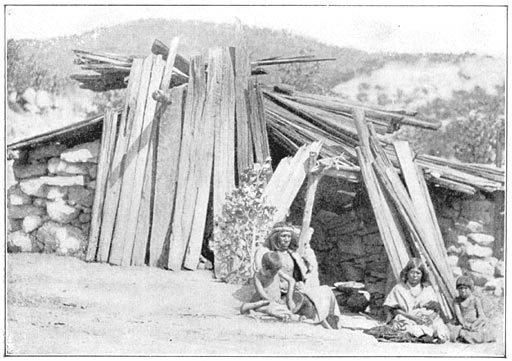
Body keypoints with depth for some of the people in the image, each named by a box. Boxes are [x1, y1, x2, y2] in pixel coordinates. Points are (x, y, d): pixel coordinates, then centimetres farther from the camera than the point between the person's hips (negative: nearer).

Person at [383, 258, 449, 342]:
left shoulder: (428, 289, 21)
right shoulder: (399, 289, 11)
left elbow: (436, 309, 13)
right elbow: (394, 310, 2)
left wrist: (431, 317, -11)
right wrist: (413, 317, -11)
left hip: (429, 321, 3)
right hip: (408, 320, -3)